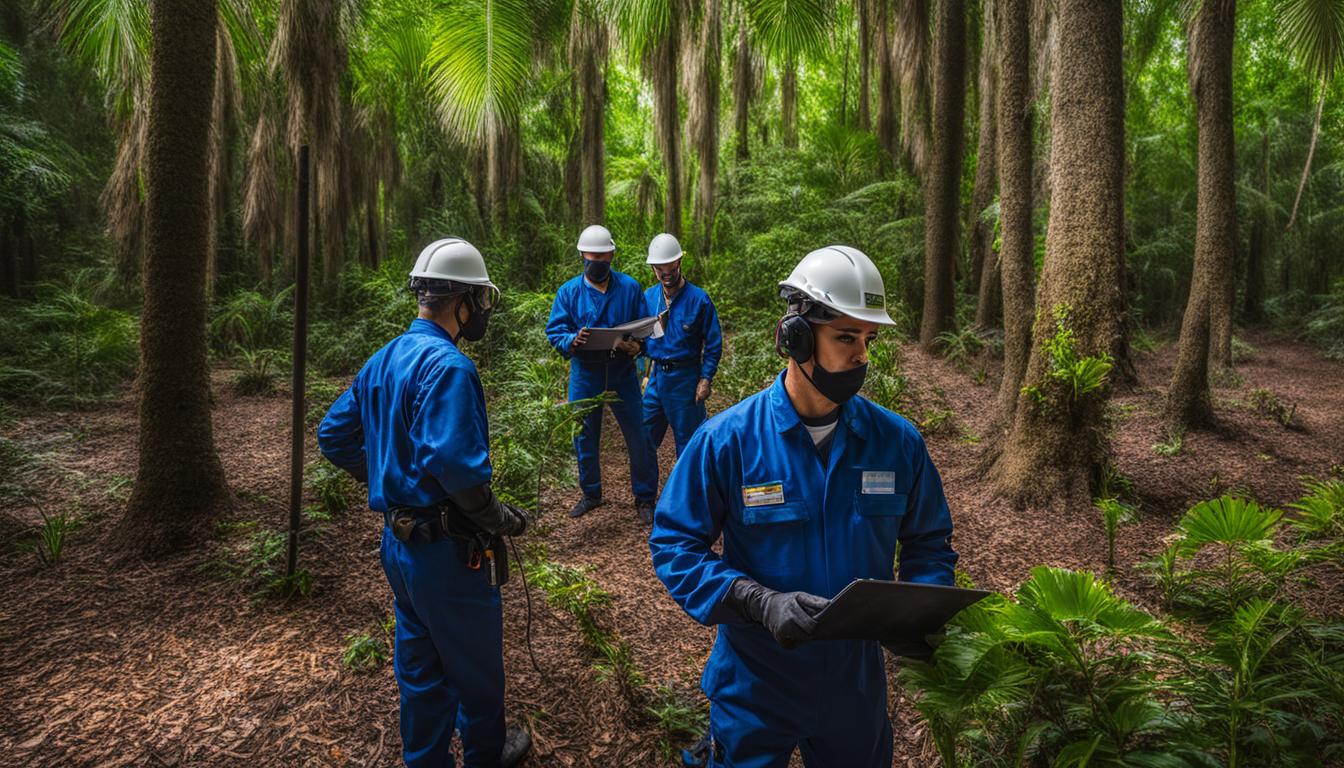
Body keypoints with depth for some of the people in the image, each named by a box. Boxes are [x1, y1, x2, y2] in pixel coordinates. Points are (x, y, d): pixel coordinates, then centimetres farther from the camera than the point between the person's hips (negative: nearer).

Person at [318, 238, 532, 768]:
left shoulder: (383, 360, 6)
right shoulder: (446, 365, -22)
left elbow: (334, 436, 14)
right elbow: (453, 462, -32)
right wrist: (501, 518, -18)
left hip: (398, 540, 8)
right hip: (447, 548, -8)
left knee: (418, 660, 22)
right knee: (476, 663, 14)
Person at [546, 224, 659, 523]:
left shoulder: (629, 287, -1)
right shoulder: (569, 291, 0)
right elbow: (554, 331, -4)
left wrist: (637, 346, -20)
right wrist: (571, 341, -26)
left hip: (623, 374, -1)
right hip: (584, 375, 1)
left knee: (638, 436, 0)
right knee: (585, 437, 12)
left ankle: (645, 498, 16)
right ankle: (591, 493, 32)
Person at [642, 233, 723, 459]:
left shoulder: (698, 298, -10)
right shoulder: (649, 296, 4)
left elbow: (713, 344, -7)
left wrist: (705, 379, -12)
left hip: (685, 377, -5)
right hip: (656, 375, 5)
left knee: (687, 440, 8)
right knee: (644, 436, 11)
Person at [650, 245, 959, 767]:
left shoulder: (898, 441, -7)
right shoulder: (727, 439, -16)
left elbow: (929, 542, 5)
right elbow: (673, 544, -13)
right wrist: (760, 602, -25)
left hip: (856, 682, 3)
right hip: (753, 684, -3)